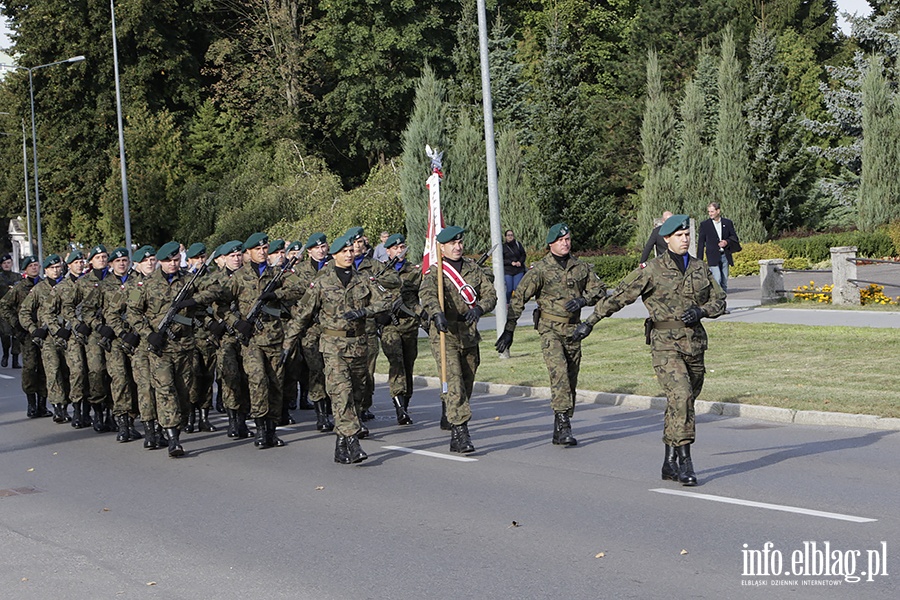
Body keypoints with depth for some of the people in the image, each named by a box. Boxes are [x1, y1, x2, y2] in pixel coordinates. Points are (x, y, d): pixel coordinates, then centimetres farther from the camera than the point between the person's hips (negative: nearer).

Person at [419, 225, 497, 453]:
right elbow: (427, 293, -27)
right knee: (454, 386, -15)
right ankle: (461, 434, -17)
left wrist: (479, 308, -14)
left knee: (466, 386, 11)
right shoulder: (435, 273, -6)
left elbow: (490, 293, 9)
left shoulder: (473, 268, 11)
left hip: (470, 336, 5)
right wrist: (437, 314, -48)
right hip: (445, 336, -5)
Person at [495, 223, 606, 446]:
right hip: (550, 329, -5)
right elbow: (519, 299, -4)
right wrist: (509, 330, -5)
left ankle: (560, 431, 14)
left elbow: (599, 290, 14)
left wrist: (583, 300, -8)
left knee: (571, 379, 6)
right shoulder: (540, 269, -5)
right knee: (559, 372, -22)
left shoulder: (581, 267, 7)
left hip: (573, 329, 5)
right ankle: (563, 425, -24)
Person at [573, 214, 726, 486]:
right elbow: (619, 296, -1)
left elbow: (719, 300, 16)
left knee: (684, 401, 9)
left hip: (694, 343, 5)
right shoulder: (652, 270, -4)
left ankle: (670, 463, 20)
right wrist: (590, 321, -1)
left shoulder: (700, 268, 10)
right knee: (680, 395, -21)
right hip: (666, 343, -5)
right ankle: (685, 462, -18)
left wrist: (701, 310, -6)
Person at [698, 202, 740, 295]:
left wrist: (727, 242, -10)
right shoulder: (704, 225, 3)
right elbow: (700, 243, 2)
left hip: (725, 255, 3)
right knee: (717, 279, -15)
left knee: (724, 280, 6)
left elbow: (734, 237, 12)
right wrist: (699, 260, -3)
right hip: (713, 257, -3)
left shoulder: (728, 223, 9)